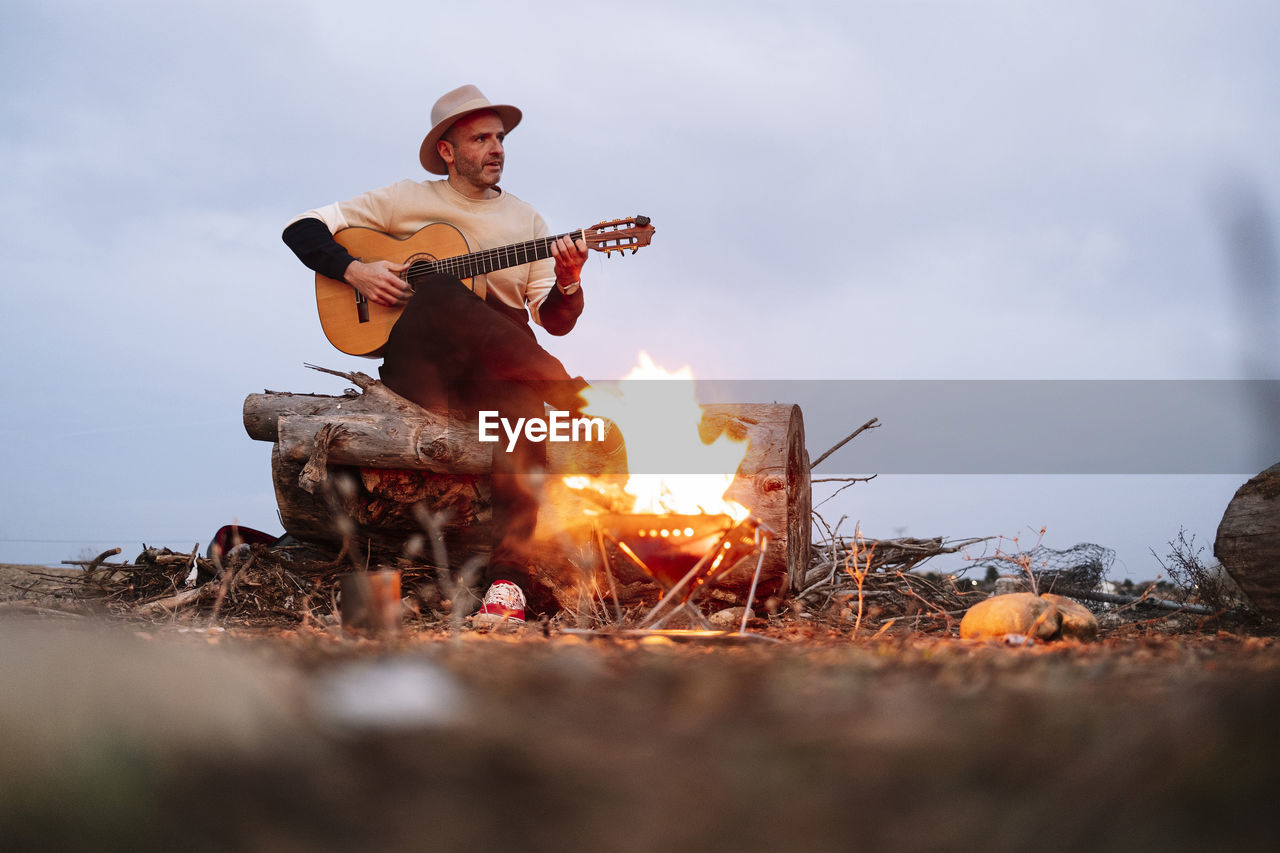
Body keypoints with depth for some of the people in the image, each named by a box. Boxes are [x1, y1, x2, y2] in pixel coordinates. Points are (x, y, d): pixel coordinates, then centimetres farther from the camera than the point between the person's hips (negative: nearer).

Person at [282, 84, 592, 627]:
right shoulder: (407, 201, 11)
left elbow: (556, 321, 12)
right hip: (416, 364, -2)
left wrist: (568, 283, -11)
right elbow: (303, 228, 10)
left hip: (494, 372, 2)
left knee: (522, 401, -35)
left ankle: (507, 580, -41)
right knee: (440, 292, -34)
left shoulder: (526, 220, 17)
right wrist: (354, 271, -7)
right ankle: (569, 393, -32)